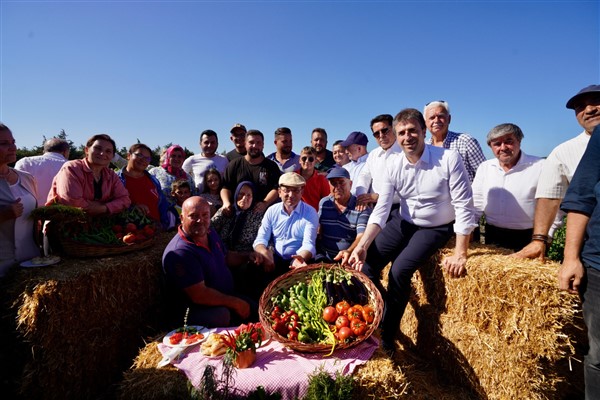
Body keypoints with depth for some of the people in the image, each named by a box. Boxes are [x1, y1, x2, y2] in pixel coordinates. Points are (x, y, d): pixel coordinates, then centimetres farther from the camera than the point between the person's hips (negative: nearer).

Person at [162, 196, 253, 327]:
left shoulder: (210, 233, 4)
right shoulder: (179, 252, -26)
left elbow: (225, 258, 20)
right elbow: (199, 295, -27)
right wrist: (235, 303, -18)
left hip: (226, 299, 9)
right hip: (194, 311, -8)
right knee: (223, 315, -35)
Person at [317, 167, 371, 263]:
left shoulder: (362, 208, -6)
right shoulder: (323, 203, 9)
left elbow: (361, 237, -17)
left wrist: (348, 252, -36)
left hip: (349, 260, -2)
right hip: (324, 258, 2)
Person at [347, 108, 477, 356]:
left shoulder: (449, 159, -21)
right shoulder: (393, 164, -9)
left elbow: (464, 207, -19)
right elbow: (381, 210, -11)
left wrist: (460, 254, -22)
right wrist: (362, 246, -21)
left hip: (435, 228, -4)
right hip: (404, 223, 4)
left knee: (400, 270, -24)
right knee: (366, 263, -11)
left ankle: (387, 337, 1)